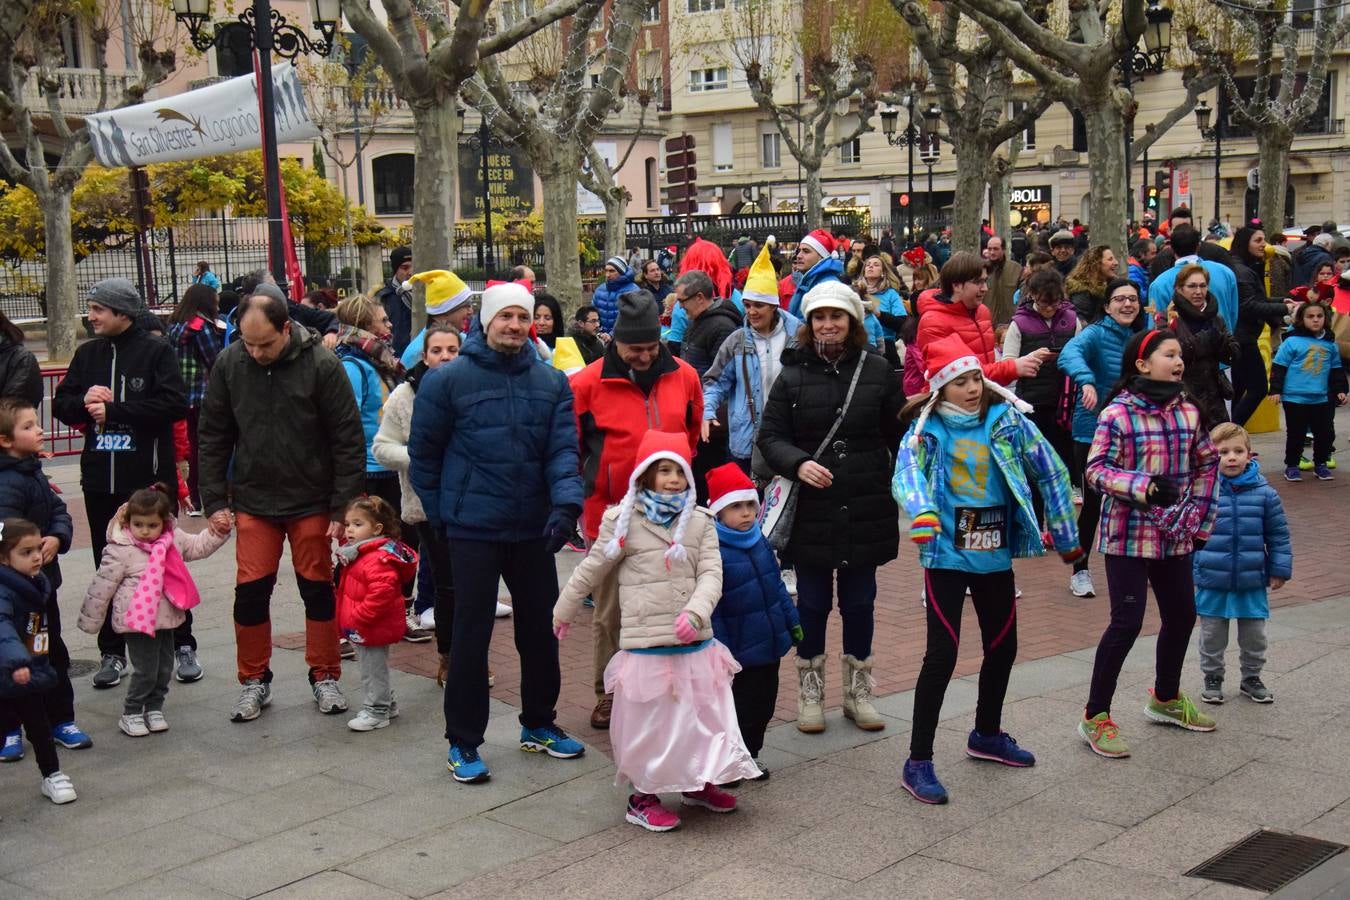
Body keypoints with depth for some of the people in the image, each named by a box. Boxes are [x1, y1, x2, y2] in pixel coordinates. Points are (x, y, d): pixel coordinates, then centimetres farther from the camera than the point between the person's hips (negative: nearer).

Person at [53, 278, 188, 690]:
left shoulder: (156, 351, -7)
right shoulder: (87, 354, 9)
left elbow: (175, 405, -18)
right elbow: (61, 405, 11)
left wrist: (113, 411, -18)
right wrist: (83, 401, -11)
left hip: (149, 478, -5)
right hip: (99, 479, 5)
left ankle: (182, 644, 19)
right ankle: (112, 652, 20)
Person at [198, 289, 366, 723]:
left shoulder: (321, 365, -14)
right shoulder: (229, 364, -6)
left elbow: (349, 440, -10)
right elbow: (213, 437, 4)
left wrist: (344, 508, -12)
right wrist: (215, 501, -1)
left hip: (312, 500, -2)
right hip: (253, 502, 2)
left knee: (318, 589, 7)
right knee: (250, 590, 3)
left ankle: (325, 677, 22)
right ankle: (254, 680, 19)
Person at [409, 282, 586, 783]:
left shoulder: (551, 383, 5)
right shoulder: (448, 380, -6)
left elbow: (562, 450, -1)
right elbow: (423, 453, 1)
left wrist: (566, 502, -17)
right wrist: (439, 513, 1)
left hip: (533, 528, 4)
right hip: (474, 530, -4)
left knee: (541, 627, 14)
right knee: (472, 633, 1)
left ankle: (538, 724, 32)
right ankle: (463, 742, 13)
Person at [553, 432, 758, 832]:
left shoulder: (700, 523, 5)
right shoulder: (623, 522, -4)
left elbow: (711, 574, -3)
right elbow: (591, 571, 6)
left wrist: (695, 612, -21)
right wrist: (563, 612, 14)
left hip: (695, 644, 4)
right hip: (646, 646, -4)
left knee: (705, 715, 13)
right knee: (650, 723, 4)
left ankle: (697, 783, 35)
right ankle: (643, 798, 22)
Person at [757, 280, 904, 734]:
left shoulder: (877, 370, 1)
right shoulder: (793, 375, -2)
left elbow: (898, 434, 4)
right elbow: (770, 437, -2)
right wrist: (798, 463, -21)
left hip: (865, 510, 1)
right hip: (811, 511, -1)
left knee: (859, 602, 12)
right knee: (812, 603, 9)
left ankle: (858, 691, 27)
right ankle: (810, 691, 24)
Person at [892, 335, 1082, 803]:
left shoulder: (1006, 419, 0)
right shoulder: (927, 429, -8)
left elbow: (1050, 471, 6)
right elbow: (906, 473, -25)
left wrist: (1065, 533, 8)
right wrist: (921, 511, -47)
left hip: (995, 553, 5)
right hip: (947, 553, -4)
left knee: (1003, 645, 16)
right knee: (942, 652, -10)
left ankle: (987, 734, 40)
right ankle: (918, 762, -1)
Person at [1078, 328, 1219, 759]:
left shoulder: (1188, 412, 4)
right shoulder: (1118, 413, -14)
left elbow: (1206, 464, 15)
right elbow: (1095, 469, -16)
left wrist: (1199, 516, 8)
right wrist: (1144, 487, -29)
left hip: (1174, 536, 7)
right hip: (1128, 535, -6)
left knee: (1182, 615, 17)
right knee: (1127, 623, -7)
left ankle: (1165, 698, 40)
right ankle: (1095, 716, 6)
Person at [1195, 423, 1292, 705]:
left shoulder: (1264, 492, -6)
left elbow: (1278, 534, 3)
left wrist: (1280, 570, 3)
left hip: (1252, 581, 1)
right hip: (1212, 581, -1)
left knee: (1254, 634, 14)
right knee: (1212, 634, 12)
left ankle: (1251, 677, 32)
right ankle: (1212, 677, 29)